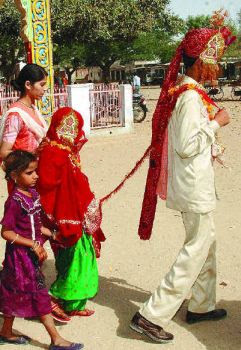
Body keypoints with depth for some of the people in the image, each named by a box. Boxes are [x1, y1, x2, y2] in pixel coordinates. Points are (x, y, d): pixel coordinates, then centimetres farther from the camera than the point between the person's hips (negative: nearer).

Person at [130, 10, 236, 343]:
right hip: (195, 188, -10)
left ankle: (202, 306, 36)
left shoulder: (182, 91, 9)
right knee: (195, 252, -2)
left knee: (207, 244, 21)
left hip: (195, 184, 10)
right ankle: (152, 315, 1)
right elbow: (186, 145, -24)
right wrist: (215, 122, -15)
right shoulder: (191, 97, -21)